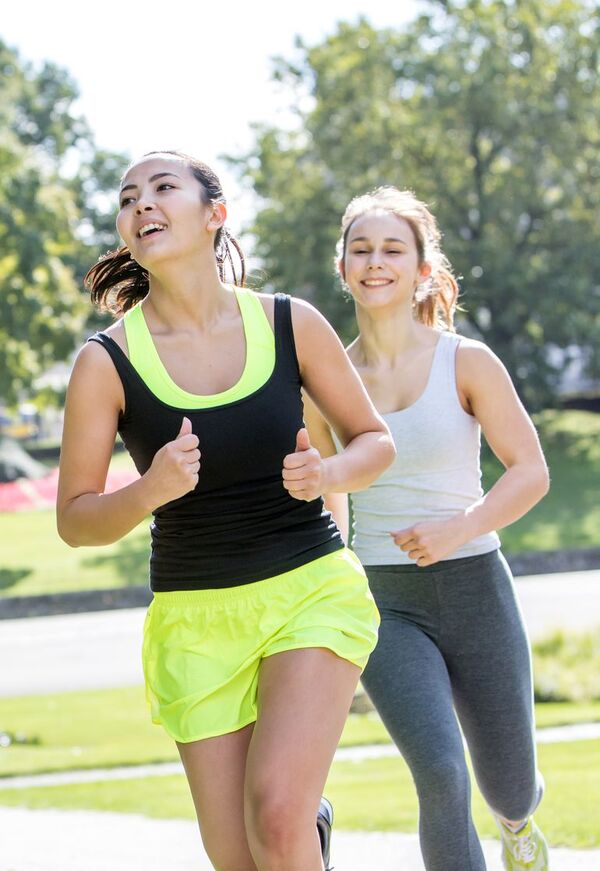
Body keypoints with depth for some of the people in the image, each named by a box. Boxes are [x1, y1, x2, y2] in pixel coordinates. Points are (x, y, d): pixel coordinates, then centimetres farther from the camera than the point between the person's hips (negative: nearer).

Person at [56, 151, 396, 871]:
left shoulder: (291, 324, -4)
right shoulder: (107, 362, -8)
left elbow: (375, 440, 8)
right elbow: (74, 520, -2)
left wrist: (327, 475, -12)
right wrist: (149, 491, -21)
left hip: (312, 593, -1)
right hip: (195, 621, 1)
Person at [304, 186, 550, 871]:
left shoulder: (467, 363, -6)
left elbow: (531, 472, -7)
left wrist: (459, 528, -22)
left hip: (474, 587, 0)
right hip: (384, 602, 0)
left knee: (508, 791, 14)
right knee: (441, 777, -23)